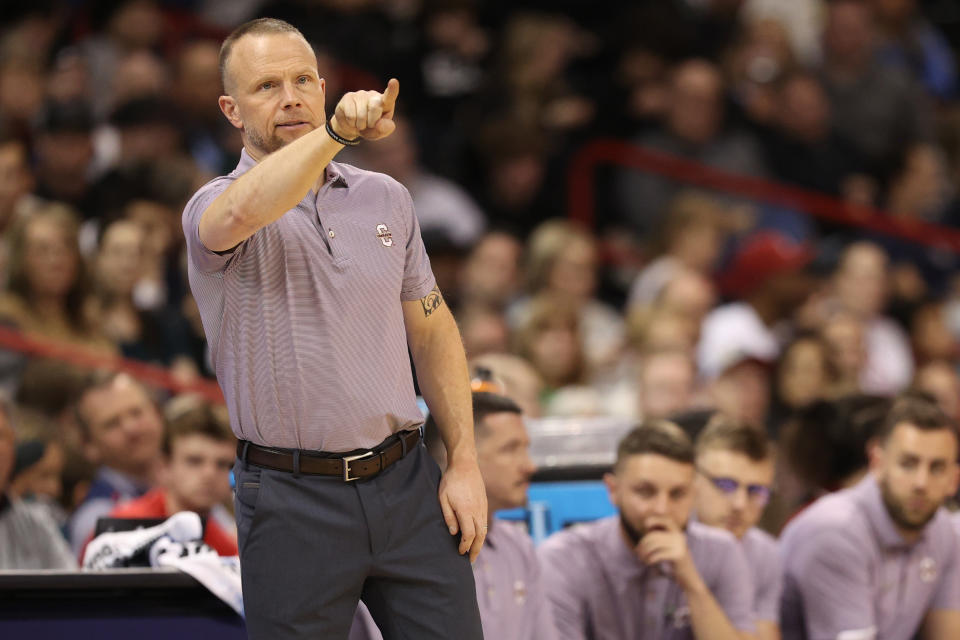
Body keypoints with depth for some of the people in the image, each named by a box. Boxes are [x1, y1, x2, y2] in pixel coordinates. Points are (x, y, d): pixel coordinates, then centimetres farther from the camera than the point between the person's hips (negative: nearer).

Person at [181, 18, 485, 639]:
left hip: (406, 480, 4)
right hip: (293, 500, -4)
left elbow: (433, 331, 16)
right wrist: (335, 131, -44)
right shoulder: (213, 208, -5)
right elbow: (242, 213, -31)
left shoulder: (386, 197, 11)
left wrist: (465, 463, 8)